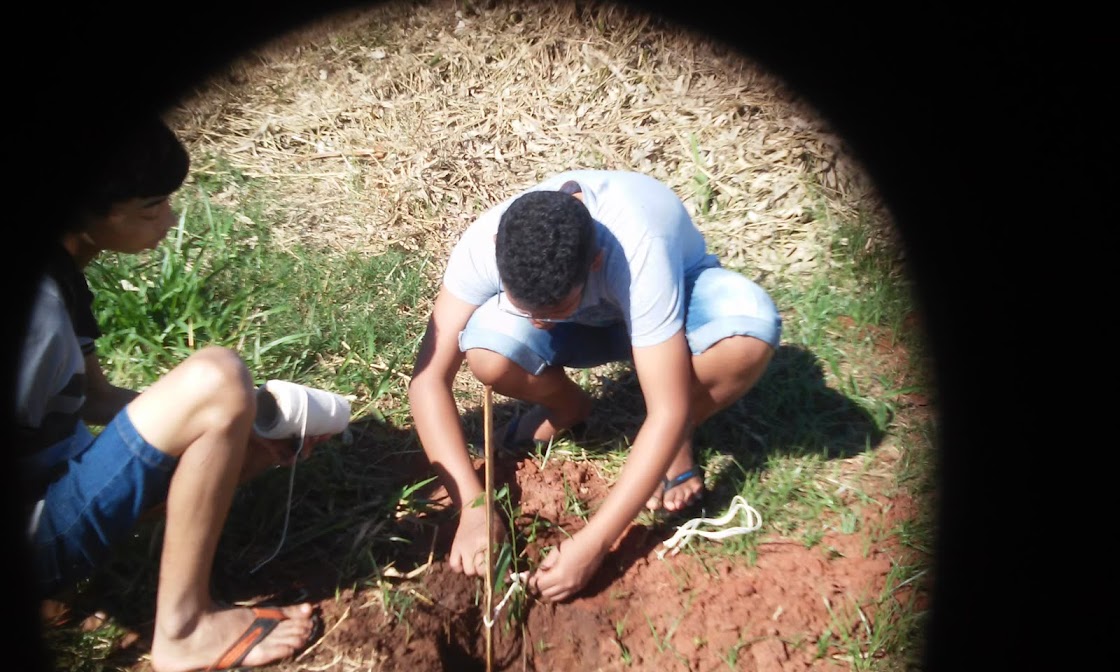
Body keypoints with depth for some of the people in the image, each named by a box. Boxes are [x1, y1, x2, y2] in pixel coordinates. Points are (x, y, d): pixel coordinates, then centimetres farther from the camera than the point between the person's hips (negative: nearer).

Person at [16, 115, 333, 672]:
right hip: (37, 538, -9)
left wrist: (245, 425, -1)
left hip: (52, 480, 9)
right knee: (218, 379, -27)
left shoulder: (54, 270, 2)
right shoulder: (37, 306, -27)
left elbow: (92, 397, 8)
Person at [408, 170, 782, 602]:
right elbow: (430, 377, -27)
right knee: (487, 354, -31)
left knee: (750, 333, -37)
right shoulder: (485, 244, -32)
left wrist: (593, 543, -40)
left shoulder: (640, 253, -41)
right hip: (588, 320, 2)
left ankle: (675, 443, -6)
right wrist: (472, 507, -35)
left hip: (667, 296, -2)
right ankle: (567, 407, 4)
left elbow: (669, 413, -38)